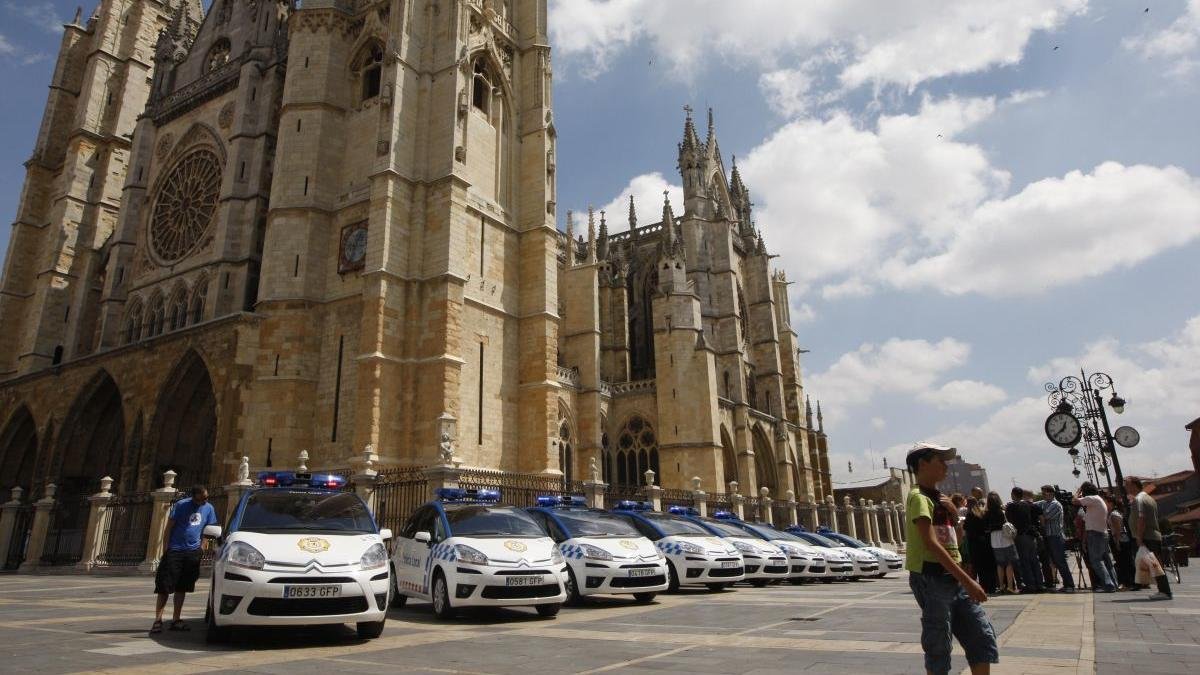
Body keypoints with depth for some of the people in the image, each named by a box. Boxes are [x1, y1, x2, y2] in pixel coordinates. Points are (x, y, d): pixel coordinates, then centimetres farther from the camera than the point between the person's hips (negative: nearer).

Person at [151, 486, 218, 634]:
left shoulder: (208, 508, 7)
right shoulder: (181, 505, -7)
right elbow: (169, 527, -5)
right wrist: (167, 547, -10)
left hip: (193, 552, 4)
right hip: (175, 551, -4)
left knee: (182, 588, 9)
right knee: (164, 586, -5)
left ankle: (176, 620, 15)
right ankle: (158, 620, 1)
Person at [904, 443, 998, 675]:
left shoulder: (940, 498, 18)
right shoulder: (919, 497, -11)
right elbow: (931, 543, -21)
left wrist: (953, 512, 7)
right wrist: (967, 579, -24)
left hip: (953, 578, 9)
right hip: (931, 577, -9)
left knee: (983, 636, 6)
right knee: (939, 647, -1)